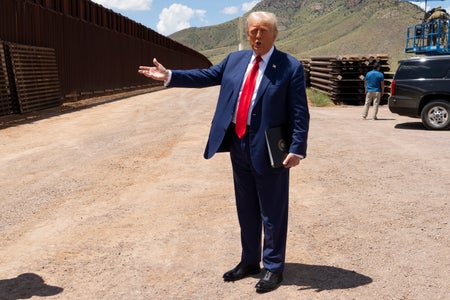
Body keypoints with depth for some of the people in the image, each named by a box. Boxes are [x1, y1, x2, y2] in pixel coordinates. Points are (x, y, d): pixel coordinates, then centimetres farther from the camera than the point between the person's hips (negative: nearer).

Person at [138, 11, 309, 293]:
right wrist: (169, 76, 8)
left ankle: (273, 267, 19)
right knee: (246, 209, 16)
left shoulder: (291, 67, -8)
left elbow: (300, 113, -11)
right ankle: (249, 261, 31)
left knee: (272, 212, 4)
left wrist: (297, 149, -18)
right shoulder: (235, 60, 8)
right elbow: (206, 76, 14)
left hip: (269, 149, -5)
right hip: (239, 145, 6)